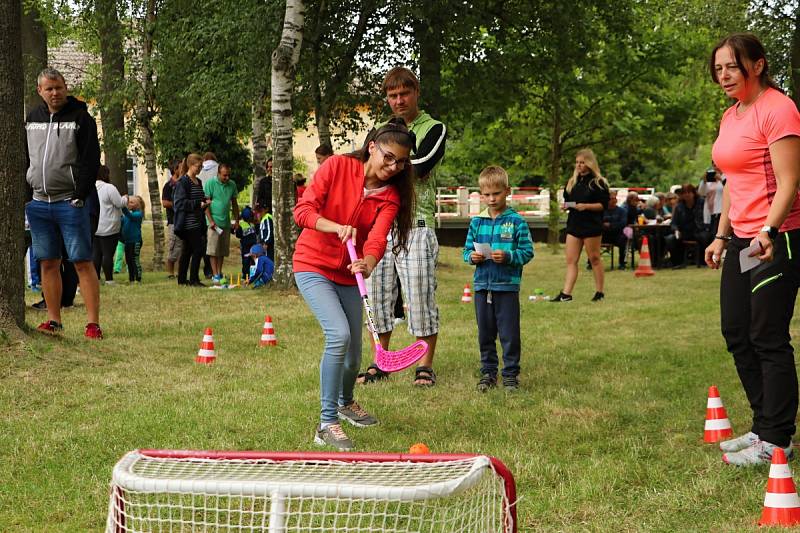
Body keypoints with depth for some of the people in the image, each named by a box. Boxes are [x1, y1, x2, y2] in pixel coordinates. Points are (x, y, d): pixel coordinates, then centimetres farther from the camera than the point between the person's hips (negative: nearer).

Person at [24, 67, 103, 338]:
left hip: (70, 202, -5)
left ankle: (93, 322, -8)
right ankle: (54, 320, 15)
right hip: (38, 203, 5)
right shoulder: (32, 118, 13)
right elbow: (25, 158, 19)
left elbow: (91, 160, -8)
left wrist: (80, 196, -15)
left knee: (82, 262, -7)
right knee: (48, 263, 8)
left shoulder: (80, 118, -3)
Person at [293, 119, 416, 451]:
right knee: (339, 335, -25)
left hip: (348, 275, 5)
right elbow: (303, 211, -20)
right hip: (313, 265, -5)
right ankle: (327, 424, -18)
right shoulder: (337, 167, -13)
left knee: (353, 354, 9)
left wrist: (368, 263, -42)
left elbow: (377, 239, -20)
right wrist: (337, 227, -37)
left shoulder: (391, 196, -5)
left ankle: (345, 402, 45)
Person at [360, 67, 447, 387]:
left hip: (417, 224, -5)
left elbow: (417, 167, -12)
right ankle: (379, 362, 16)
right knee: (378, 295, 6)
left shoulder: (434, 129, 2)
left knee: (420, 296, -6)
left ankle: (425, 366, 3)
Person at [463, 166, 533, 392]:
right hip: (482, 285, 4)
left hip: (507, 286, -4)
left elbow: (527, 252, -6)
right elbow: (467, 250, 12)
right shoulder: (477, 222, 7)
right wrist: (472, 257, -10)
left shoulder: (517, 222, -4)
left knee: (509, 334, 1)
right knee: (485, 334, 11)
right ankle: (488, 373, 20)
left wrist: (508, 256, -20)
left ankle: (511, 374, 10)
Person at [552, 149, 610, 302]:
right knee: (571, 260, 0)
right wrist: (566, 206, -1)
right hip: (574, 225, 6)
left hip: (591, 226, -6)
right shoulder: (573, 182, 14)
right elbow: (567, 199, 22)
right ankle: (566, 294, -3)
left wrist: (586, 206, -21)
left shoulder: (598, 182, -5)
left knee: (594, 259, 3)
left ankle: (599, 292, 14)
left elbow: (604, 205, -9)